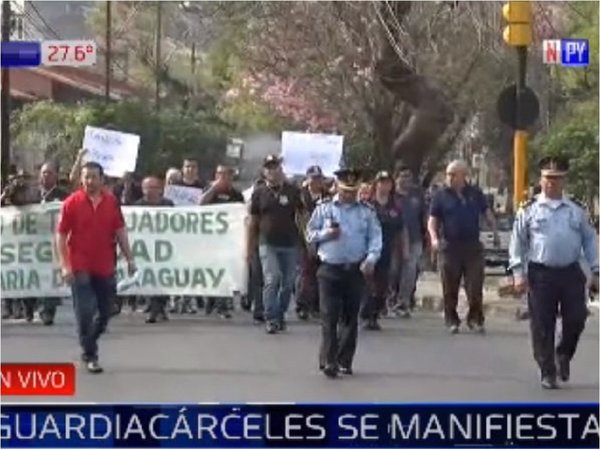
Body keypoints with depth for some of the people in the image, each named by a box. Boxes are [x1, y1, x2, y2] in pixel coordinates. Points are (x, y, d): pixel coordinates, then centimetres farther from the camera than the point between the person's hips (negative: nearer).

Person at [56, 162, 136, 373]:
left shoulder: (112, 201, 3)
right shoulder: (71, 203, -6)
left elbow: (120, 231, 9)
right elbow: (61, 235, -5)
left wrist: (129, 258, 4)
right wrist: (65, 265, -12)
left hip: (105, 267, 4)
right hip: (80, 268, -4)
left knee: (105, 313, 12)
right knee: (85, 312, -5)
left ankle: (89, 344, 34)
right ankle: (90, 356, 7)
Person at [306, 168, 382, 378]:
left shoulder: (366, 211, 7)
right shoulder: (323, 208, 6)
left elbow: (375, 237, 2)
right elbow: (310, 233, 8)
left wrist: (371, 259, -14)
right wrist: (326, 234, -12)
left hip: (356, 270, 2)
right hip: (330, 269, -1)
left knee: (350, 317, 6)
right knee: (329, 316, -7)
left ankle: (344, 361, 14)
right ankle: (328, 361, -7)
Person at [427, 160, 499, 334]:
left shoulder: (475, 194, 9)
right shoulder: (441, 196, 3)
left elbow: (487, 213, 17)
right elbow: (432, 220, 2)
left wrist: (495, 232, 5)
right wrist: (434, 238, -16)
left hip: (473, 246, 1)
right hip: (450, 246, -1)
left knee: (475, 286, -2)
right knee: (450, 287, 3)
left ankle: (475, 319, 10)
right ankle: (452, 321, 13)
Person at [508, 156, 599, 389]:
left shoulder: (577, 210, 9)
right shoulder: (529, 210, 2)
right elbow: (517, 243, 3)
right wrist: (518, 274, -4)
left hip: (571, 273, 2)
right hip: (540, 274, -2)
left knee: (576, 321, 0)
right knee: (542, 327, 1)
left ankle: (563, 355, 30)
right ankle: (548, 373, 14)